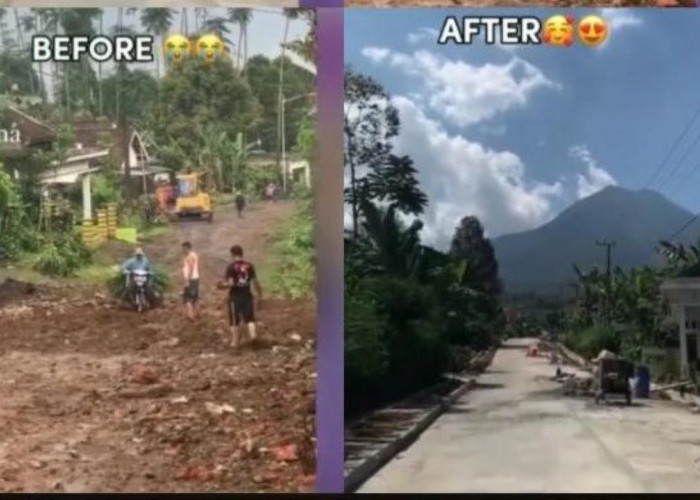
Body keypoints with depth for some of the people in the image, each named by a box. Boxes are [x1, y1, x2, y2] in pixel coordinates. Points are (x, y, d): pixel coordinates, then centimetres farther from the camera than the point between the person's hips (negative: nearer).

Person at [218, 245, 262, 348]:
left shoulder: (231, 267, -10)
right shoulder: (249, 266, 1)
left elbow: (230, 283, -16)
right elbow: (255, 282, 2)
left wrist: (221, 285, 3)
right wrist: (259, 296, 11)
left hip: (235, 296, -2)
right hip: (247, 295, 2)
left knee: (234, 321, 9)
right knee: (250, 319, 10)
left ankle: (235, 342, 14)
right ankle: (253, 335, -12)